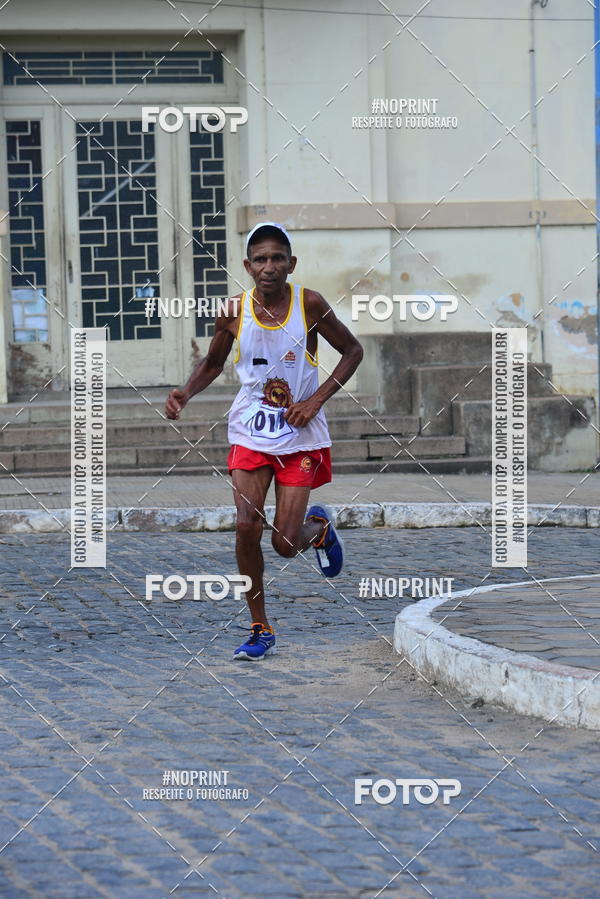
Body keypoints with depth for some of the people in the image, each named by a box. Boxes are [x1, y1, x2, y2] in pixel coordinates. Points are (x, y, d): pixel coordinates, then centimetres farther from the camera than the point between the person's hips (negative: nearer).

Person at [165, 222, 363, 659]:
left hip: (300, 437, -2)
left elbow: (353, 350, 0)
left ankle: (319, 525, 33)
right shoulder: (235, 311, -7)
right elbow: (213, 364, 11)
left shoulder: (309, 304, -12)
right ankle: (261, 630, 5)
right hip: (250, 433, 2)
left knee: (286, 543, -5)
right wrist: (185, 393, -9)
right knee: (247, 528, -11)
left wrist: (316, 400, -11)